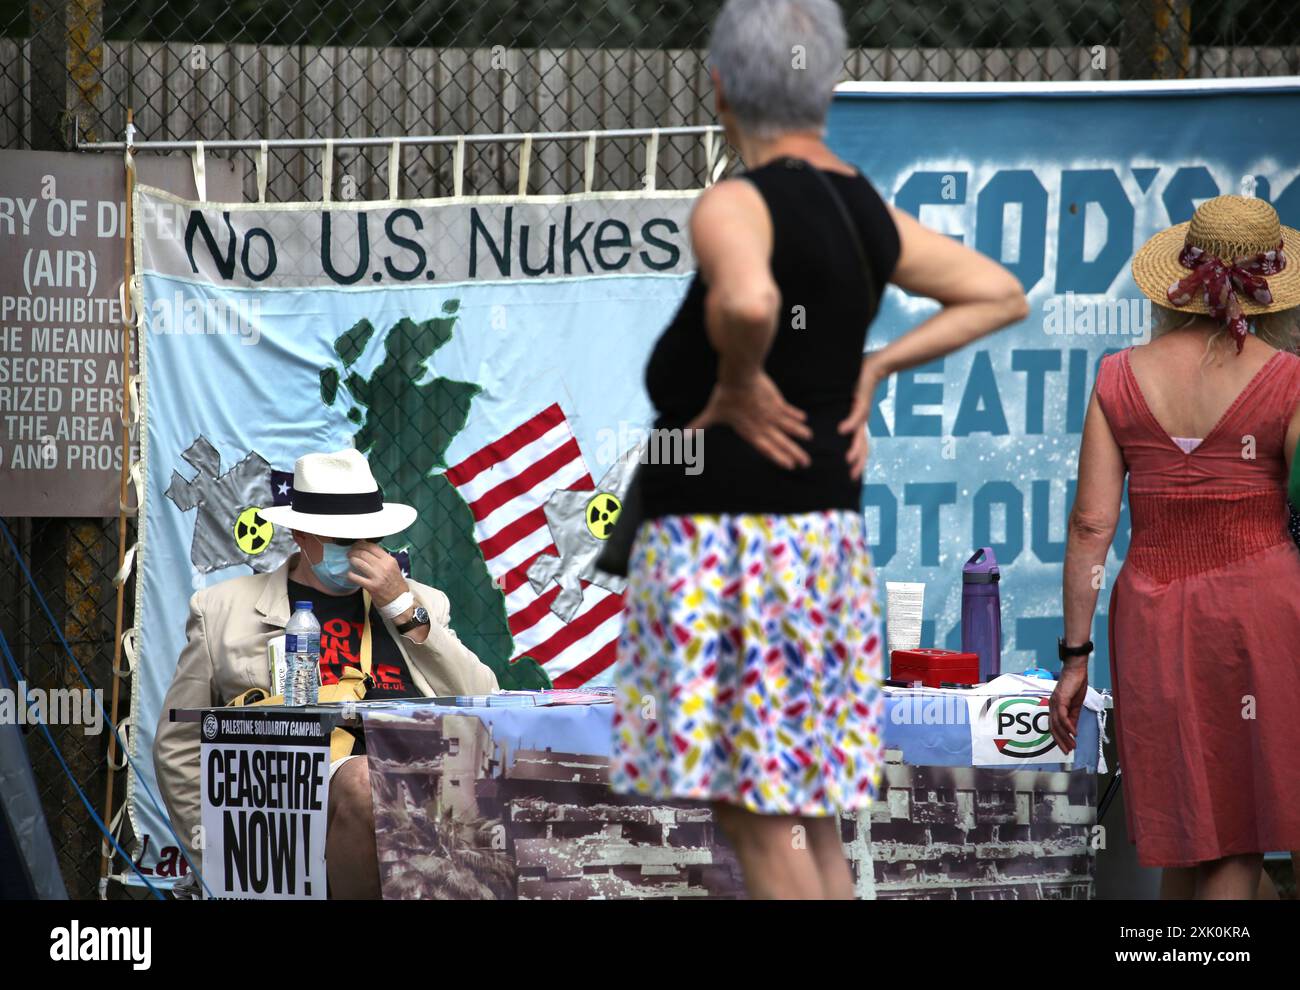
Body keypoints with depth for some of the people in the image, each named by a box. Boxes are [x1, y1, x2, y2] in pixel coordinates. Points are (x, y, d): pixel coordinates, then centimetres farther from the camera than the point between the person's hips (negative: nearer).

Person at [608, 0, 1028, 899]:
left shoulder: (736, 206, -15)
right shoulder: (866, 210, 9)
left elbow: (748, 300, -38)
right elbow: (1003, 295, 18)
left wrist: (739, 384, -18)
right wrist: (874, 369, 12)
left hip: (724, 540, -8)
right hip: (826, 532, 8)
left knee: (759, 814, -5)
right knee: (809, 811, 13)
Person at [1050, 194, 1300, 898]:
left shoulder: (1120, 378, 2)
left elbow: (1091, 524, 0)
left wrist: (1075, 656, 6)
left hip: (1153, 611, 3)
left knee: (1186, 845, 16)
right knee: (1237, 847, 2)